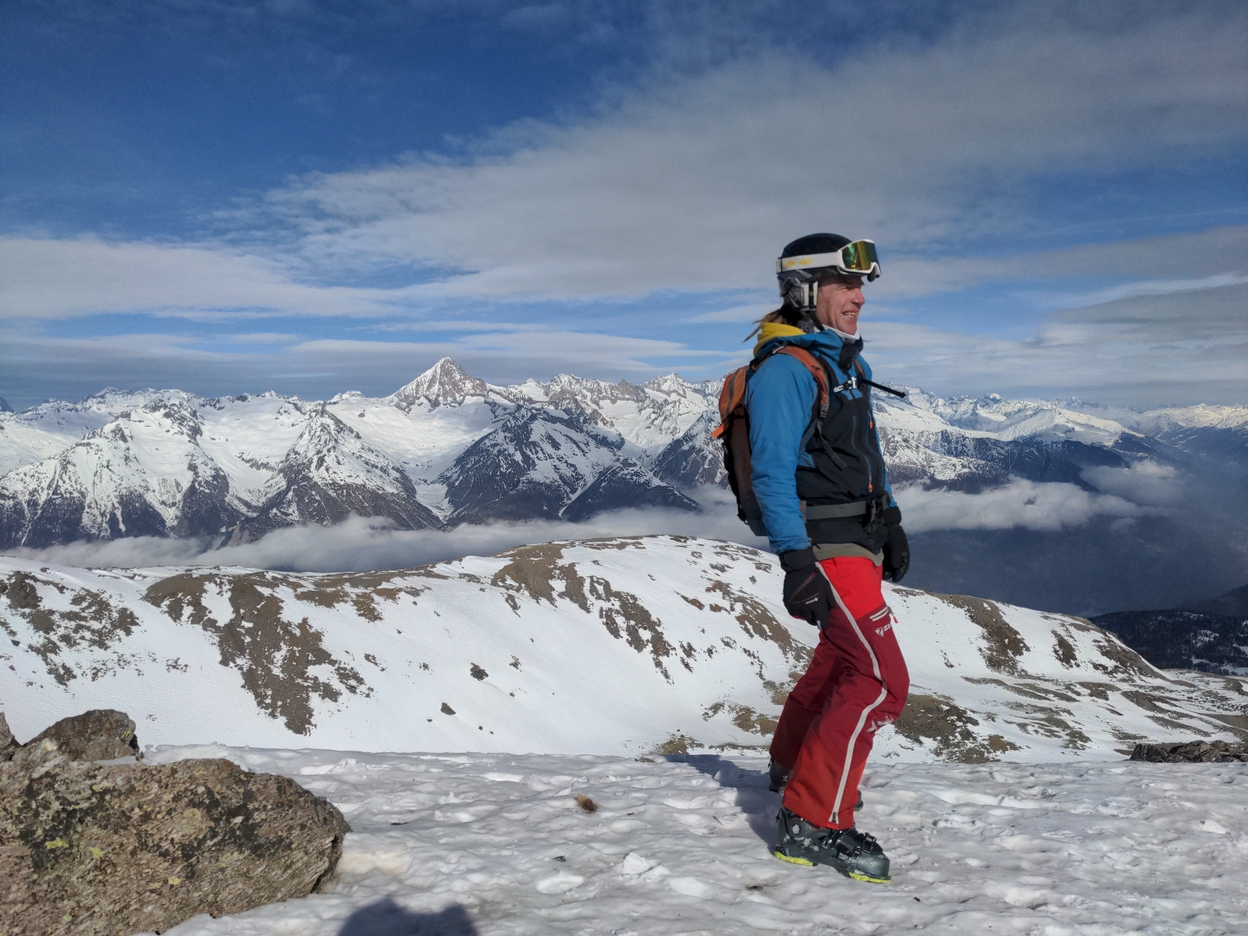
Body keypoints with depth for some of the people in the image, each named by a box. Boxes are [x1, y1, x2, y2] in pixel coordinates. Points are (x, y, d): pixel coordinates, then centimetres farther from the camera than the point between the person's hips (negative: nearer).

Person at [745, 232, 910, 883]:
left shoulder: (844, 364, 15)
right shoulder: (784, 370, -16)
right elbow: (772, 473, -22)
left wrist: (891, 525, 22)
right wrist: (795, 562, -28)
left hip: (856, 542, 10)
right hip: (826, 548, -10)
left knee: (841, 657, 24)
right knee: (881, 680, -14)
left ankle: (793, 763, 44)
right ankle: (811, 822, -8)